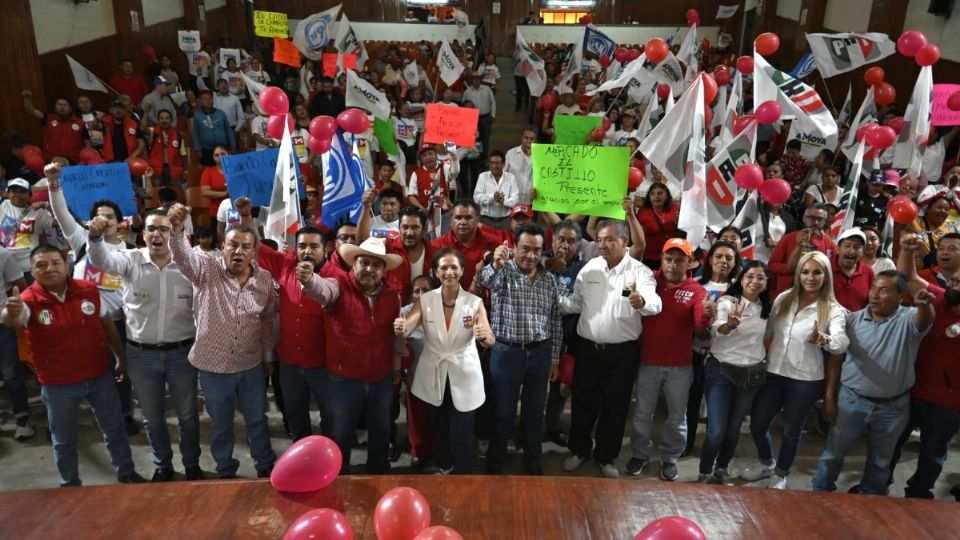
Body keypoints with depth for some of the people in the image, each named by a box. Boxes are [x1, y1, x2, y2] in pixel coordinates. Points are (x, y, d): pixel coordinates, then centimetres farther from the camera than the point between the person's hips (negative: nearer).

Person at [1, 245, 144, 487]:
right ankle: (70, 485, 39)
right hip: (58, 385, -2)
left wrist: (120, 358, 10)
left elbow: (107, 325, 4)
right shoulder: (29, 300, -15)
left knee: (114, 428, 18)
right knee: (64, 440, 17)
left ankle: (127, 473, 39)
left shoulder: (89, 289, -8)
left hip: (100, 375, 2)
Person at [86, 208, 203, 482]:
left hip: (181, 353, -1)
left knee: (187, 414, 14)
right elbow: (102, 259, -25)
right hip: (141, 355, 1)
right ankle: (163, 465, 38)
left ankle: (192, 464, 35)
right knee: (152, 417, 17)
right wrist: (96, 236, -47)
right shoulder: (131, 260, -5)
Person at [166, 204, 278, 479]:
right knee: (221, 424, 17)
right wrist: (176, 230, -54)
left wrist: (269, 355, 12)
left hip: (251, 365, 2)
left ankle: (265, 467, 38)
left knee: (257, 419, 18)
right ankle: (226, 471, 38)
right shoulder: (207, 269, -12)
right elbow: (184, 256, -33)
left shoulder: (265, 280, -4)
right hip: (213, 366, -1)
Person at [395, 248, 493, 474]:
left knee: (461, 436, 1)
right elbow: (407, 327, -21)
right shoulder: (425, 300, -5)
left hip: (463, 377, -2)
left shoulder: (475, 302, -10)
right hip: (433, 377, 2)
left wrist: (484, 336, -45)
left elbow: (490, 340, -21)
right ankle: (443, 468, 46)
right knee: (439, 430, 21)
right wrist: (401, 328, -45)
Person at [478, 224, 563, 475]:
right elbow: (484, 280, -31)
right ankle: (495, 463, 24)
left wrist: (554, 358, 9)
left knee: (535, 410, 15)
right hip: (507, 352, -3)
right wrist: (496, 263, -53)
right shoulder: (503, 271, -7)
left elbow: (555, 322, 10)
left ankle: (533, 461, 32)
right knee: (503, 412, 7)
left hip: (540, 353, 4)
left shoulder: (549, 280, 5)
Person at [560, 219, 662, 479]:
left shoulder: (639, 271, -11)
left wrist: (642, 302, -53)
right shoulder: (590, 267, 3)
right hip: (588, 348, 3)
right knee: (583, 401, 14)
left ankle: (606, 457, 29)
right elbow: (575, 303, 9)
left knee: (615, 406, 11)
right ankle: (579, 450, 34)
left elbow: (655, 302, -29)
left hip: (622, 352, -3)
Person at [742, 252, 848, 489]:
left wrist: (823, 339, -49)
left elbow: (842, 343, -28)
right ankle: (767, 464, 39)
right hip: (773, 373, 4)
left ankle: (781, 476, 35)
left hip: (805, 380, -3)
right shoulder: (783, 299, 1)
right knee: (757, 425, 11)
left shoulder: (833, 309, -11)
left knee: (791, 430, 11)